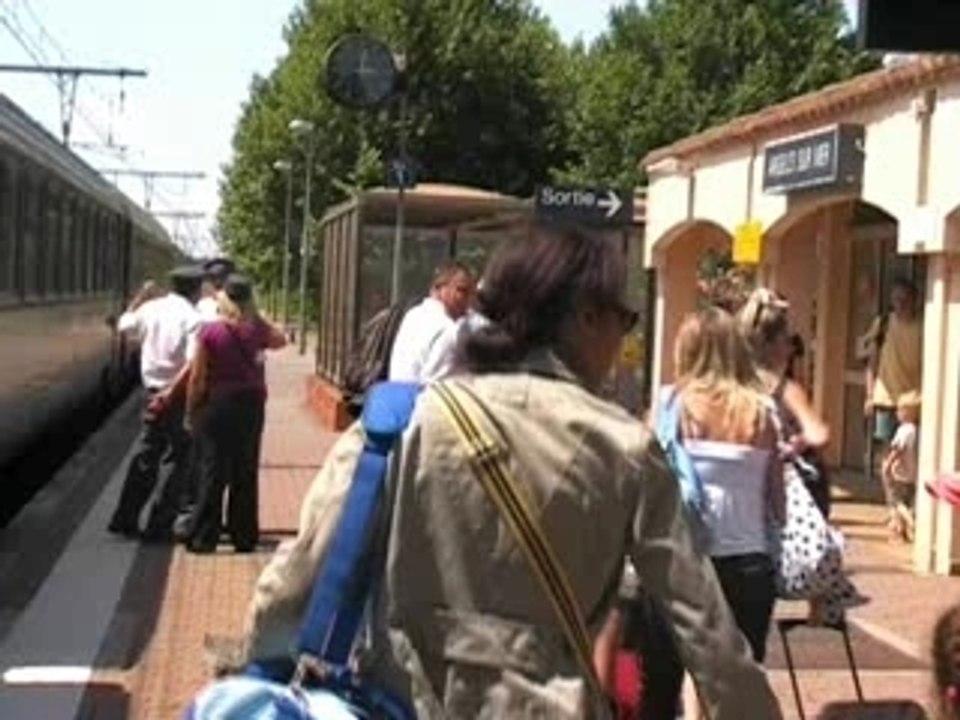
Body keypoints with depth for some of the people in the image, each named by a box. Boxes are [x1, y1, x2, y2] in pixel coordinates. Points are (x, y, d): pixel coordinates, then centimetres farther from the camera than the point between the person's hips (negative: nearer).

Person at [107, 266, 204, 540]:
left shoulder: (151, 308, 3)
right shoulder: (191, 318, -15)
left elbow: (124, 324, 23)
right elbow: (194, 363, -24)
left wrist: (140, 296, 31)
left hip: (154, 392, 6)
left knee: (145, 454, 17)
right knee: (177, 460, 4)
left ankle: (125, 518, 23)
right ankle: (160, 525, 5)